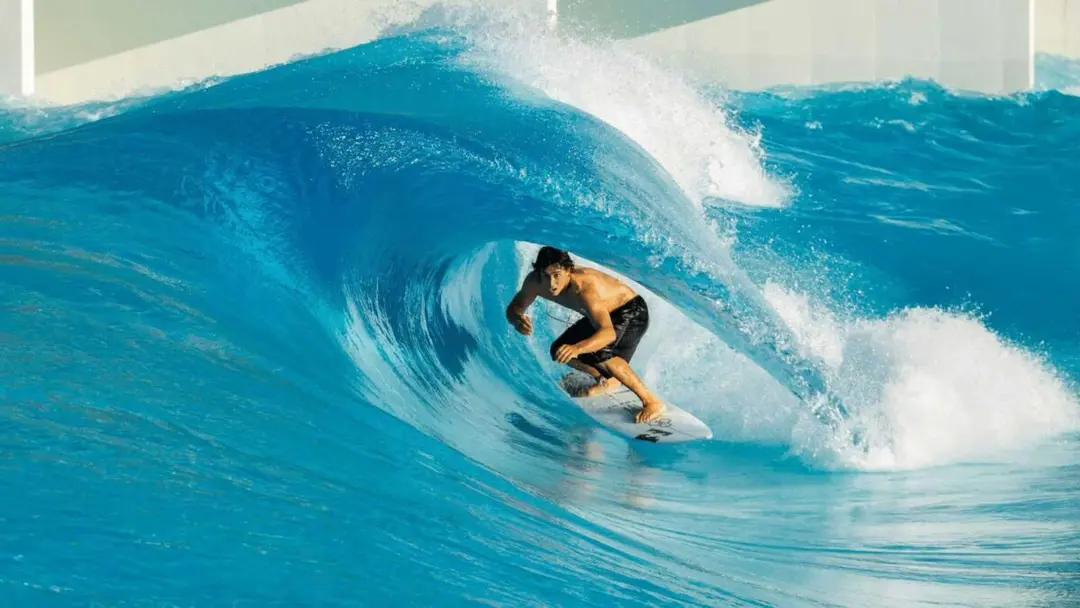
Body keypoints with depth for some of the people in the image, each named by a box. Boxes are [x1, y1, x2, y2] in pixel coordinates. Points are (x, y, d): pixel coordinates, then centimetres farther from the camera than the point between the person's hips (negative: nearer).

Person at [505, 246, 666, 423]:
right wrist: (517, 319, -33)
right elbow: (513, 308, -7)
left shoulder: (584, 287, -40)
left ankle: (651, 401, -21)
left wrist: (577, 348, -66)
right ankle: (607, 381, 29)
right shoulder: (535, 282, -21)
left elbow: (609, 333, -49)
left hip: (631, 311, -8)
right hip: (602, 314, 8)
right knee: (559, 351, 3)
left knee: (599, 353, -32)